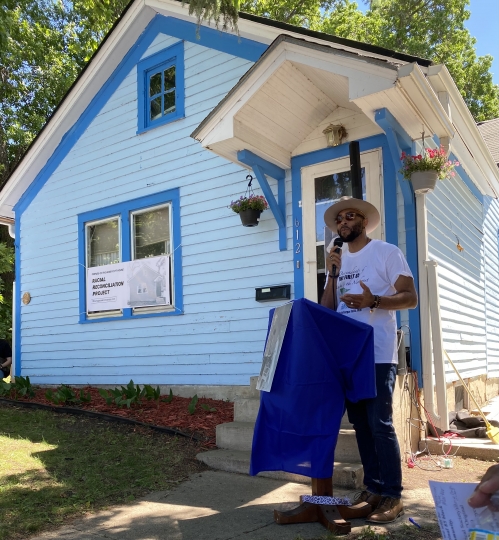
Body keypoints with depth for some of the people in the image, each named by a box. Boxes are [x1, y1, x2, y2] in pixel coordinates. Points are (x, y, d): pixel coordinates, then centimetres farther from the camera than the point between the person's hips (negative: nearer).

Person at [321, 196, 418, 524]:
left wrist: (373, 301, -22)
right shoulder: (338, 261, 15)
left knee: (380, 424, -6)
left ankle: (393, 496, 5)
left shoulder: (387, 252, -1)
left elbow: (410, 298, -6)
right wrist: (332, 275, -3)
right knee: (361, 424, 9)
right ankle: (373, 489, 19)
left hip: (378, 355, -6)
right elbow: (327, 309, 11)